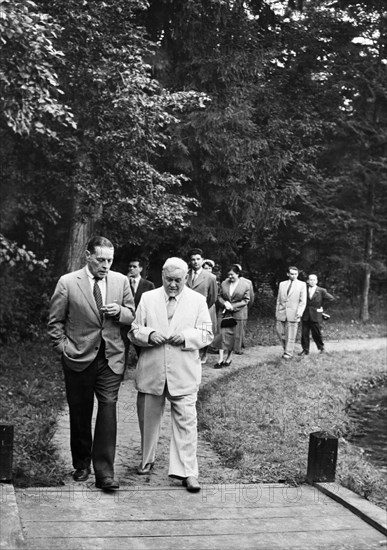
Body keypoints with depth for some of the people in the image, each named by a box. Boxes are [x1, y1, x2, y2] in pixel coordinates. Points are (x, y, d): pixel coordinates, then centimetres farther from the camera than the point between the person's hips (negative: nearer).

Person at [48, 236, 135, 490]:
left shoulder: (121, 281, 3)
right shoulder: (67, 283, -4)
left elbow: (132, 316, 11)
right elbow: (55, 321, 3)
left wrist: (119, 311, -10)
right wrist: (63, 347, -5)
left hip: (111, 358, 1)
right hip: (78, 359, -1)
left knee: (108, 409, -8)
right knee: (80, 413, 10)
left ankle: (104, 472, -3)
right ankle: (81, 465, 28)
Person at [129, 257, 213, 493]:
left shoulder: (198, 300, 4)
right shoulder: (148, 298, 7)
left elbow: (207, 334, 2)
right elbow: (134, 330, 7)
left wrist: (186, 336, -16)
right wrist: (149, 335, -15)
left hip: (183, 373, -2)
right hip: (151, 371, 2)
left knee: (186, 420, -6)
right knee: (148, 418, 14)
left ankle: (188, 472, -1)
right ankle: (147, 460, 34)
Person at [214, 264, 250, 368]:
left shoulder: (245, 285, -4)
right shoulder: (224, 283, 6)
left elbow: (246, 300, -3)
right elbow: (219, 296, 10)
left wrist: (233, 306, -13)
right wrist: (225, 303, -11)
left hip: (238, 314, -2)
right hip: (224, 313, 2)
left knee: (235, 336, 4)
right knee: (223, 334, -6)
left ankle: (229, 358, 17)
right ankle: (220, 359, -6)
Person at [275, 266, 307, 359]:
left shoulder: (302, 285, 3)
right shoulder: (282, 284, 13)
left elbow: (303, 301, -2)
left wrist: (299, 312, -14)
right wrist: (277, 312, 11)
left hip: (293, 313, -4)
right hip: (282, 313, 4)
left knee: (290, 335, -4)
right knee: (280, 332, 5)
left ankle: (288, 353, 3)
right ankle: (286, 348, 23)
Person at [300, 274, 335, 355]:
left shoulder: (321, 291, -1)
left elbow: (331, 298, 3)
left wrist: (321, 305, 3)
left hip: (315, 316, -2)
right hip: (305, 315, 2)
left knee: (316, 333, 3)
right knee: (304, 333, 1)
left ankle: (321, 348, 24)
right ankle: (305, 350, 10)